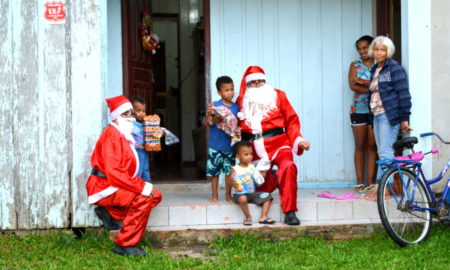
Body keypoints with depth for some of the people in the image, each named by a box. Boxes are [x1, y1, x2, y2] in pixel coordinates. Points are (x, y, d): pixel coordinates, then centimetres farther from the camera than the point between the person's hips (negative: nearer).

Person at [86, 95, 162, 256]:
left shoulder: (124, 135, 14)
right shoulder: (112, 135, -17)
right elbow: (113, 172, -27)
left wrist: (142, 184, 2)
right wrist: (142, 187, -26)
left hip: (116, 187, 9)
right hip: (103, 187, -9)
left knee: (155, 195, 4)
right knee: (143, 198, -27)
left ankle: (110, 213, 6)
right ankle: (125, 245, -18)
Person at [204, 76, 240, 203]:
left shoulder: (236, 107, 5)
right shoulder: (215, 106, -7)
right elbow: (207, 123, -11)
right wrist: (209, 115, -31)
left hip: (230, 144, 3)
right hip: (216, 145, -3)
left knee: (229, 170, 9)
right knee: (214, 170, 5)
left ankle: (228, 195, 21)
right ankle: (214, 195, 17)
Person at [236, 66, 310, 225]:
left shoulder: (278, 96, 9)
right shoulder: (241, 101, 10)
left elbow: (292, 120, 8)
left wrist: (298, 140, -4)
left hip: (279, 143, -2)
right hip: (256, 148, 2)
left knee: (288, 166, -32)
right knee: (260, 188, 3)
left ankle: (289, 212, -27)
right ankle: (273, 180, 41)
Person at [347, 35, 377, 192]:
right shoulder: (355, 65, 9)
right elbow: (352, 85, -5)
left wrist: (363, 82, -10)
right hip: (359, 109, 1)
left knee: (372, 146, 0)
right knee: (360, 146, 2)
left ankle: (371, 182, 2)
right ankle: (359, 182, 4)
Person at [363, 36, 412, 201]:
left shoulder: (394, 68, -6)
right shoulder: (374, 70, 18)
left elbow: (403, 94, -10)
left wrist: (404, 118, -14)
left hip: (389, 115, -8)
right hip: (377, 115, 8)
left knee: (385, 152, -10)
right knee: (382, 153, 6)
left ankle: (379, 187, -12)